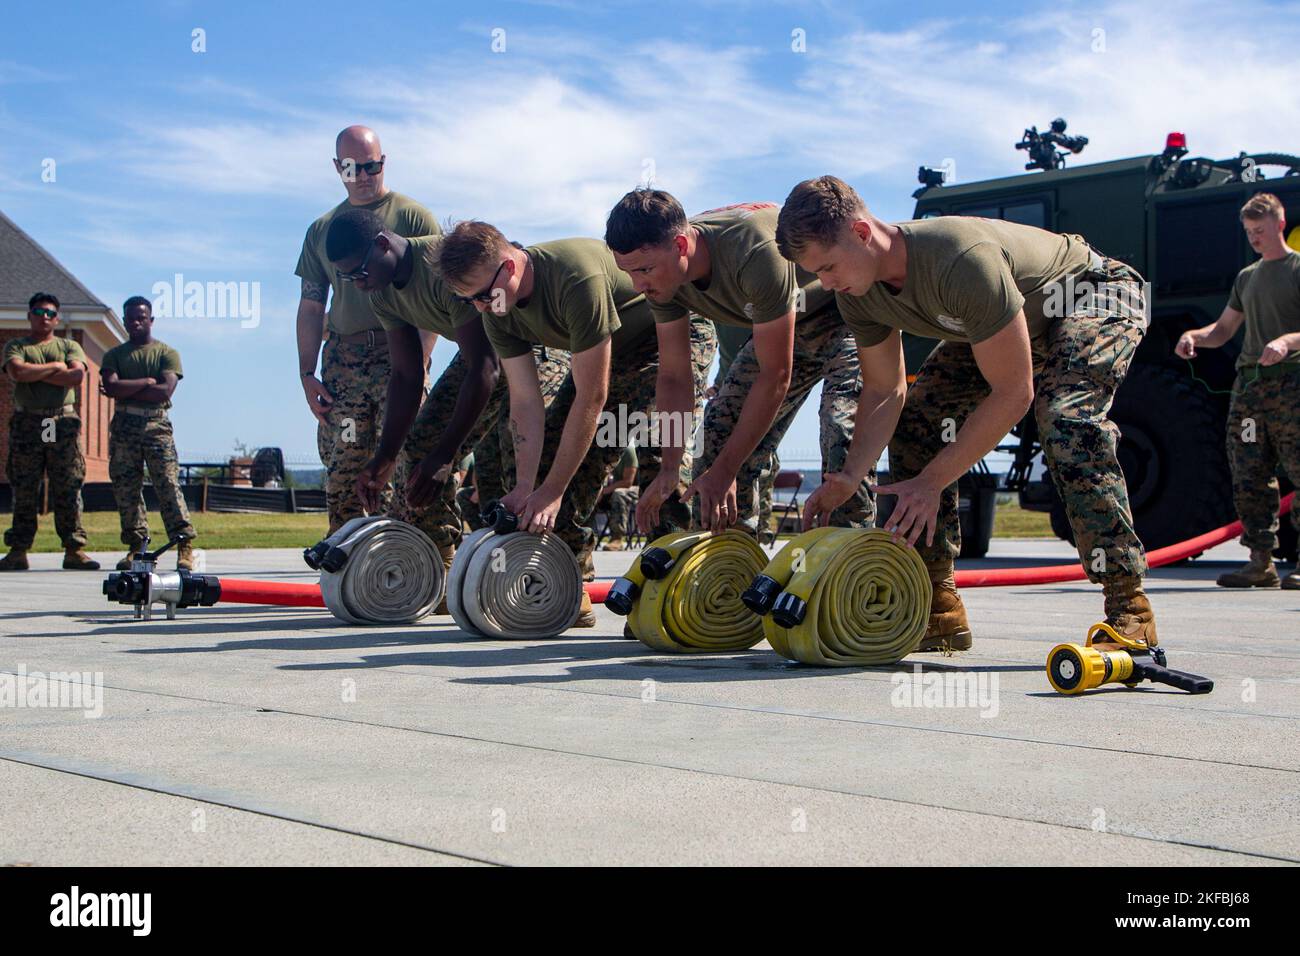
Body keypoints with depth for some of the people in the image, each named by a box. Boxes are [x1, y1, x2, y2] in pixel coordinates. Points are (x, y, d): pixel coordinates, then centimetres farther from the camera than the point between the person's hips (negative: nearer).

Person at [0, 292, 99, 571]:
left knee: (68, 489, -2)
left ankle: (74, 550, -1)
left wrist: (35, 374, -4)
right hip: (27, 421, 0)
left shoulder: (69, 346, 15)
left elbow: (78, 376, -4)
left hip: (64, 422, 0)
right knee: (24, 490, 0)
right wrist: (55, 367, -2)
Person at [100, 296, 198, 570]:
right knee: (125, 487, 1)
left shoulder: (167, 353, 7)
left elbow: (165, 391, -9)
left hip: (156, 424, -3)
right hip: (124, 426, 3)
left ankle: (185, 545, -15)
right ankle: (136, 545, 8)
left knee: (168, 484, -12)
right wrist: (147, 381, -7)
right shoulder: (114, 355, 14)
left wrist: (126, 390, -6)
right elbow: (112, 387, -4)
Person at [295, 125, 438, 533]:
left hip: (397, 357, -4)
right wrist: (307, 374, 8)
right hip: (341, 361, 4)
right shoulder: (322, 229, 18)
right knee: (341, 472, -1)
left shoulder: (411, 216, 5)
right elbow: (311, 306, 18)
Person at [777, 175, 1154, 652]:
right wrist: (848, 478, -22)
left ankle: (1128, 607, -26)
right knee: (916, 419, -5)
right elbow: (884, 391, -6)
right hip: (1007, 323, 8)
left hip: (1096, 296, -8)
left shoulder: (962, 260, -40)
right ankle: (938, 608, 0)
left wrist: (932, 482, -34)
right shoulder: (858, 291, -16)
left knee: (1067, 421, -34)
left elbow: (1013, 393, -36)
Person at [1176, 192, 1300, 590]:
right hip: (1248, 384, 7)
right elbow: (1224, 330, 24)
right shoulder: (1247, 276, 22)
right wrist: (1195, 335, 4)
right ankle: (1261, 563, 7)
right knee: (1249, 480, 3)